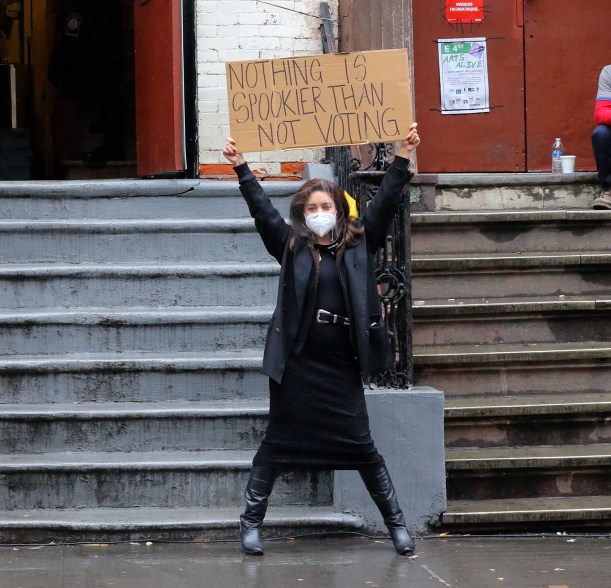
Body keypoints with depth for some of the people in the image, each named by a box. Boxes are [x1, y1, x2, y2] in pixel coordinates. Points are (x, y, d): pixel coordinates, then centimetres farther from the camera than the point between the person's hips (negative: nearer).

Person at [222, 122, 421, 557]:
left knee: (361, 445, 4)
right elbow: (262, 210, 1)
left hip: (341, 365, 0)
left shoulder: (358, 245, 6)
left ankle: (396, 522, 12)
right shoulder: (292, 245, 5)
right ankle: (252, 521, 13)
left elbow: (385, 205, 1)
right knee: (278, 442, 6)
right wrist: (241, 168, -5)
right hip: (297, 362, 0)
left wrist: (403, 160, -7)